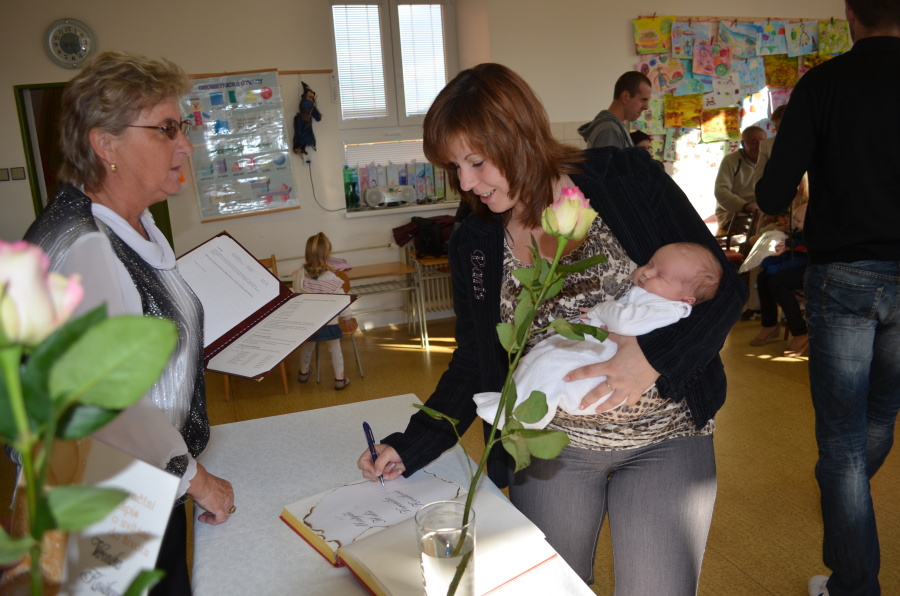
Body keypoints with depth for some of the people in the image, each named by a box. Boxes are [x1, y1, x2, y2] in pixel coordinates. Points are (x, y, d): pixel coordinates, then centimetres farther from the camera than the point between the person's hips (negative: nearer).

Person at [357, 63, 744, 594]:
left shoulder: (627, 179, -10)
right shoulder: (474, 246, -1)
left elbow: (723, 287, -8)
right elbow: (474, 366, 6)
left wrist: (653, 355, -25)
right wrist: (410, 448, -5)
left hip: (666, 439, -2)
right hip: (551, 448, 3)